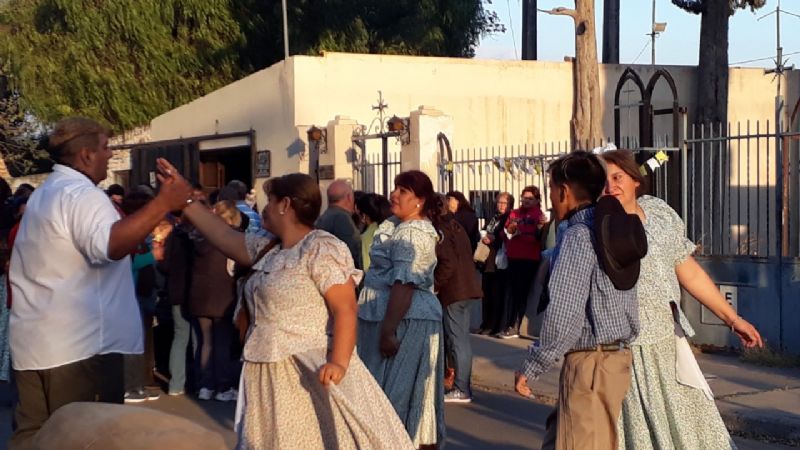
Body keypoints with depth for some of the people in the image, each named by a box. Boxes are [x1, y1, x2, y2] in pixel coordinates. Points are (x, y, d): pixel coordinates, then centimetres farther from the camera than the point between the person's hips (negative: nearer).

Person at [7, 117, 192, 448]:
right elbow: (110, 245, -34)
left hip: (36, 343, 10)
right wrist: (163, 203, -32)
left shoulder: (45, 194, 18)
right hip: (79, 346, -10)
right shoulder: (81, 194, -15)